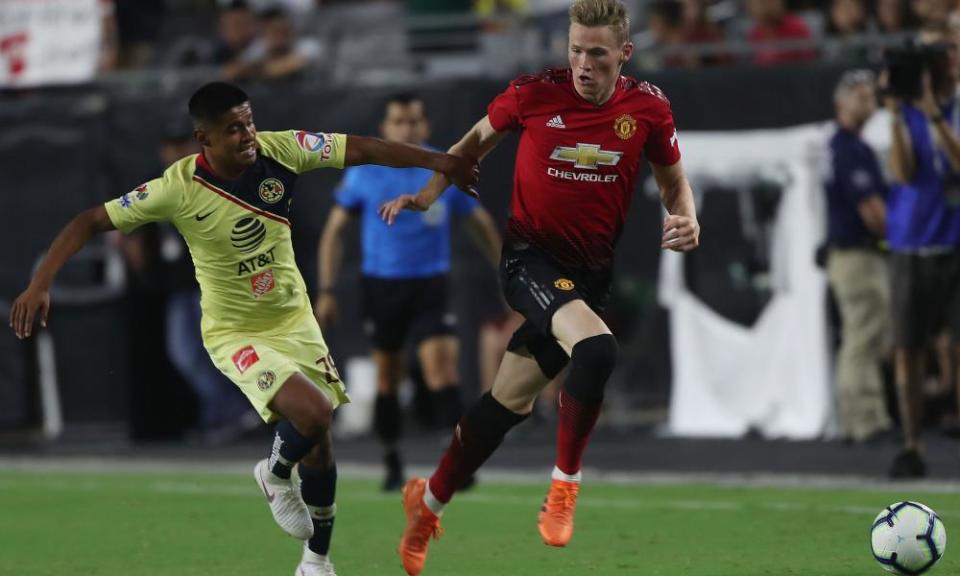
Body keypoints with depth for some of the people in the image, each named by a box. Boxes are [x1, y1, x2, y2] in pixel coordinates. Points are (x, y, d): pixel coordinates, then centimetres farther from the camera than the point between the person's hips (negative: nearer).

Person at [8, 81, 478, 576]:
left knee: (318, 443, 8)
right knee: (313, 410, -26)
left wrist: (435, 161, -11)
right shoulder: (179, 188, -23)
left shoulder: (277, 150, -15)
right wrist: (40, 284, -26)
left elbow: (359, 149, -9)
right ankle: (276, 473, 8)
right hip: (235, 332, -4)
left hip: (295, 321, 4)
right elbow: (91, 221, -18)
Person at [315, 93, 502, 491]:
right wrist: (326, 290, -1)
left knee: (441, 365, -17)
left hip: (430, 285, -1)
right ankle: (391, 463, 20)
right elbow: (334, 230, 5)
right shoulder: (364, 173, -1)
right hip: (381, 285, 1)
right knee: (387, 378, 7)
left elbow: (481, 224, 13)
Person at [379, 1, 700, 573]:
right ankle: (565, 483, -12)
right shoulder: (535, 93, -12)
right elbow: (478, 140, 7)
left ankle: (429, 502, 31)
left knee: (512, 400, 9)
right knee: (597, 349, -31)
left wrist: (686, 221, -11)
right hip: (530, 256, -3)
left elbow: (674, 180, 9)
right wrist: (429, 193, 0)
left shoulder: (648, 108, -7)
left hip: (591, 270, 3)